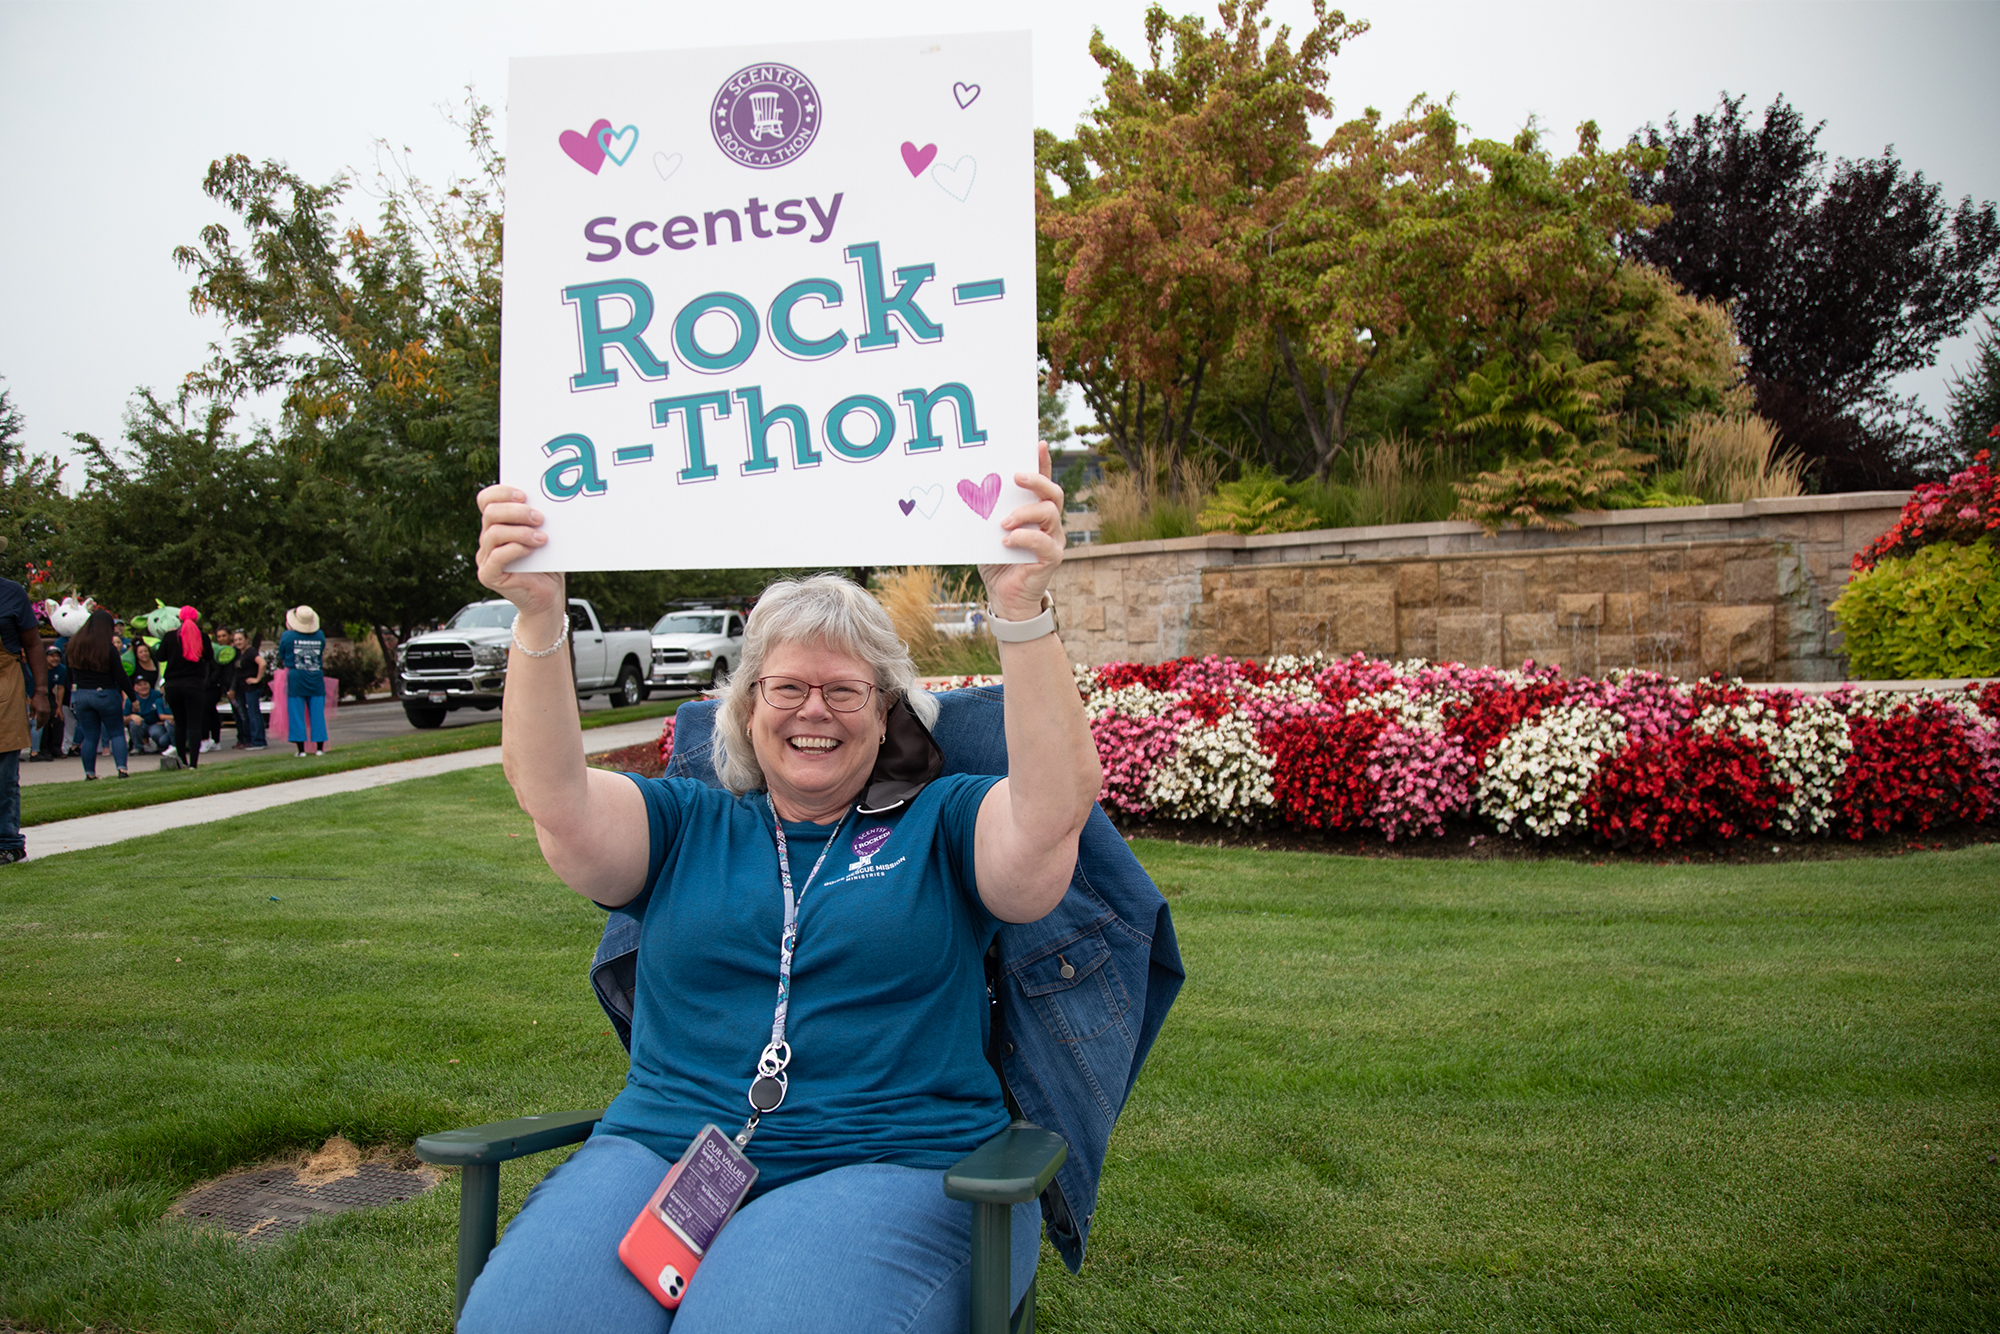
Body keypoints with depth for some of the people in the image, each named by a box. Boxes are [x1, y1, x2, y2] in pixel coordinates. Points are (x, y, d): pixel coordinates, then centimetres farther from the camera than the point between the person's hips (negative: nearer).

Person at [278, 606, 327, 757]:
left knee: (296, 714, 4)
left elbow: (281, 657, 8)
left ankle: (301, 750, 2)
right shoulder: (320, 636, 1)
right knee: (318, 714, 5)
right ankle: (320, 748, 4)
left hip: (295, 678, -2)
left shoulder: (287, 636, -5)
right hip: (316, 679, 2)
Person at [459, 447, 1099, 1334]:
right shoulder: (685, 824, 17)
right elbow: (553, 800, 0)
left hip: (891, 1170, -2)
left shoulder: (942, 824, 10)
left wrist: (1021, 611, -25)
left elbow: (1056, 806, -10)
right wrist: (538, 617, -16)